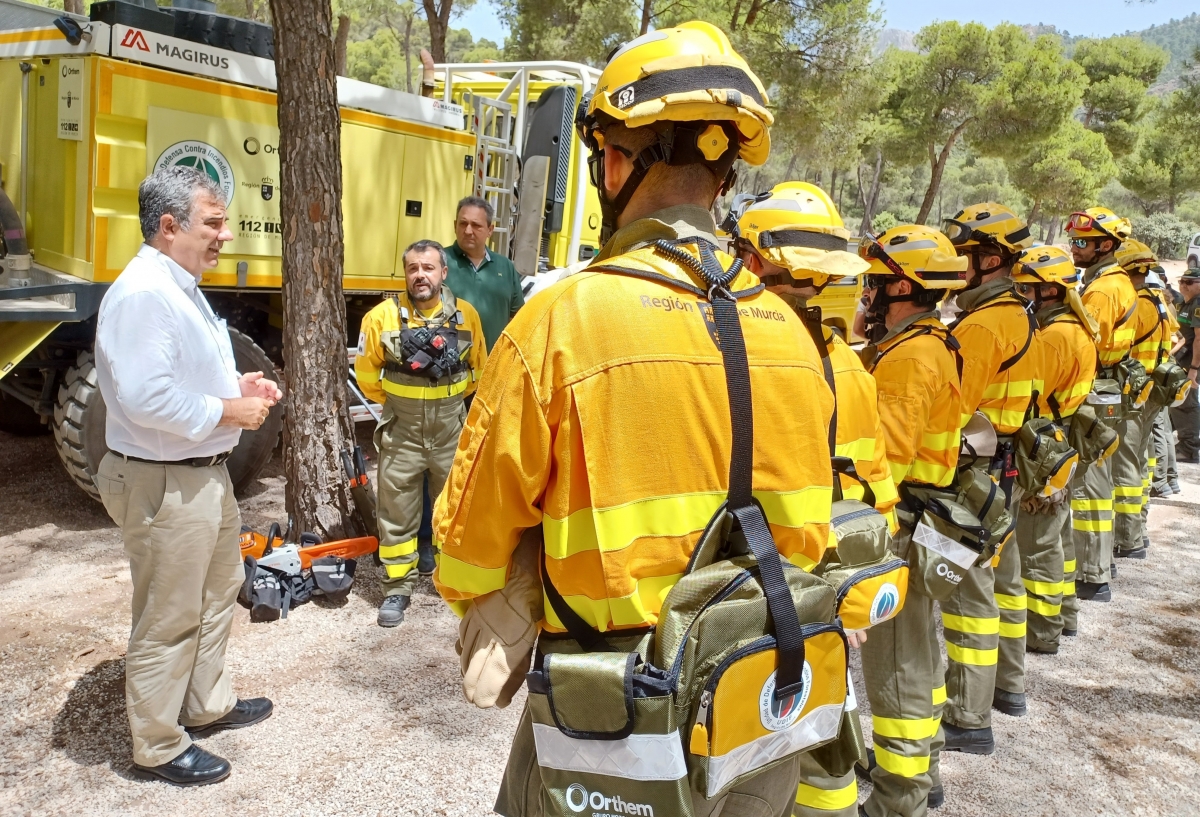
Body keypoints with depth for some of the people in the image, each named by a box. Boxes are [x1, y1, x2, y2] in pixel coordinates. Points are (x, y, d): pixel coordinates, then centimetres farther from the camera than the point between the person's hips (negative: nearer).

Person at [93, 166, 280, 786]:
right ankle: (158, 746, 23)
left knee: (218, 591, 23)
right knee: (167, 620, 4)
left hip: (206, 474, 11)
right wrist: (229, 411, -20)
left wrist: (237, 385, 7)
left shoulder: (179, 289, 12)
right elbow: (145, 398, -31)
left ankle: (207, 704, 42)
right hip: (164, 485, -11)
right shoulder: (142, 294, -23)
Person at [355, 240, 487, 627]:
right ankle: (397, 589, 19)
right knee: (397, 512, 6)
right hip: (401, 431, -1)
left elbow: (479, 367, 11)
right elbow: (367, 373, 3)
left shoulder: (466, 315, -2)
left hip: (452, 430, 2)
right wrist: (394, 402, 10)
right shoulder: (383, 315, -7)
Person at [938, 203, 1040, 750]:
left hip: (972, 472, -10)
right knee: (1003, 576, 21)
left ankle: (970, 719, 5)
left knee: (970, 589, -3)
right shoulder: (1021, 317, 10)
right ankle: (1009, 684, 37)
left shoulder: (981, 325, -20)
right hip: (1007, 463, 10)